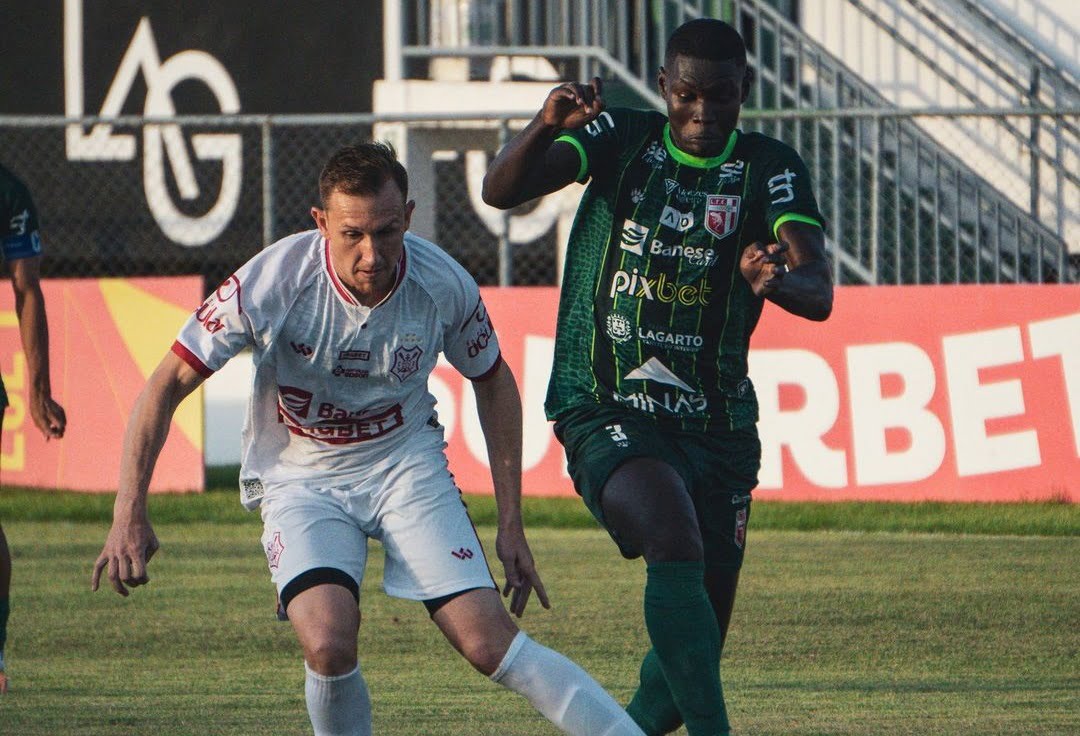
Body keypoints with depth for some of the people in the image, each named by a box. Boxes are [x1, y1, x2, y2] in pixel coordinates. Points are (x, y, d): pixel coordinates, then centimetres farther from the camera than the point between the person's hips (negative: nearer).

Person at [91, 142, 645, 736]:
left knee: (490, 643, -14)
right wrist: (128, 513, -24)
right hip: (300, 479, -1)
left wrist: (510, 525, 4)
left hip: (407, 464, 1)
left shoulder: (444, 285, -15)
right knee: (328, 645, -26)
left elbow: (493, 383, 5)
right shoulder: (274, 280, -23)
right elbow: (166, 385, -16)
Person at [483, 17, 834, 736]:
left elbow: (818, 294, -14)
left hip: (716, 426, 3)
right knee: (677, 543, -31)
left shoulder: (771, 170, 0)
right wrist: (546, 127, -31)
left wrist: (779, 281, -38)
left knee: (699, 645, 6)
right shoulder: (621, 138, 1)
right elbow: (502, 190, -11)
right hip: (606, 412, -3)